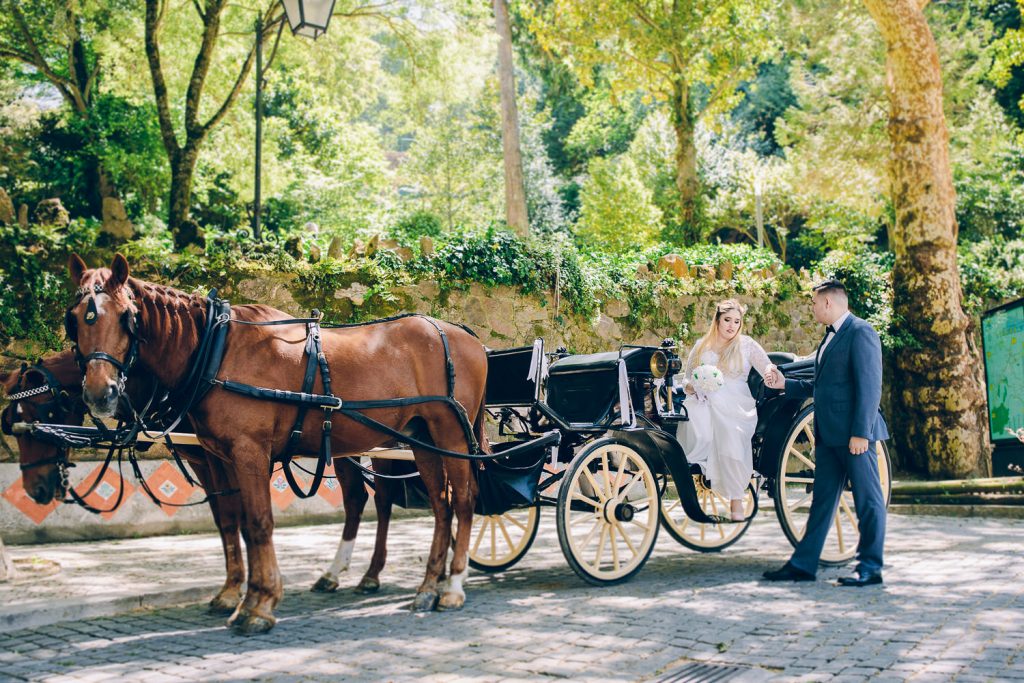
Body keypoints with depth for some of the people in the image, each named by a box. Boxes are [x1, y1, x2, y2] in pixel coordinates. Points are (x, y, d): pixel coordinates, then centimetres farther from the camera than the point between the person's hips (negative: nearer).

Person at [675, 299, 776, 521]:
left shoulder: (747, 345, 11)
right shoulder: (701, 346, 17)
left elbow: (766, 366, 0)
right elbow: (687, 376, 20)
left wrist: (771, 371, -25)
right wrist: (688, 385, -4)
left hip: (734, 406, -1)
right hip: (703, 402, 1)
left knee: (733, 443, -25)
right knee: (700, 438, -32)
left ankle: (736, 502, -13)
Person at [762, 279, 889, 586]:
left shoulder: (860, 332, -10)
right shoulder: (831, 336, 18)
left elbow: (870, 385, -17)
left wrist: (860, 432, -21)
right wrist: (785, 384, 19)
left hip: (854, 434, -10)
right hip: (829, 434, 10)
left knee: (867, 500, 0)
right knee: (822, 500, 12)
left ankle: (870, 567, 7)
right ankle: (803, 564, 16)